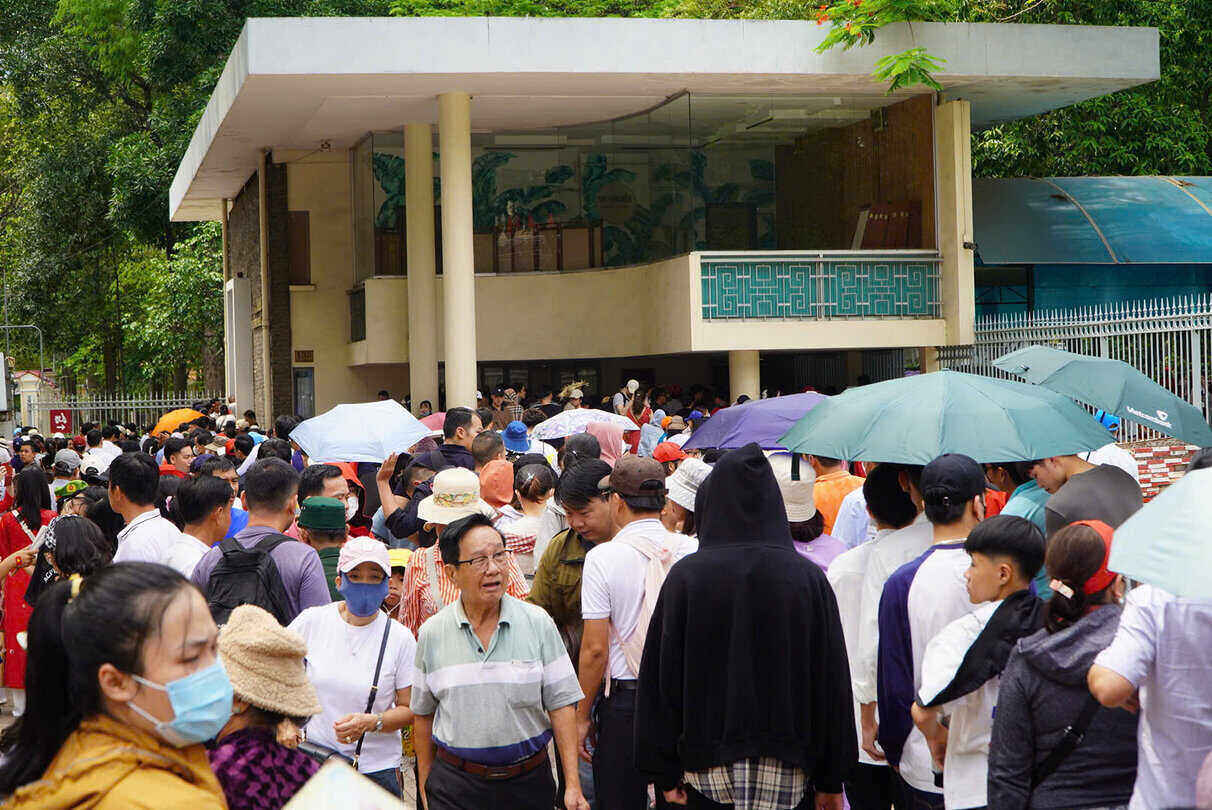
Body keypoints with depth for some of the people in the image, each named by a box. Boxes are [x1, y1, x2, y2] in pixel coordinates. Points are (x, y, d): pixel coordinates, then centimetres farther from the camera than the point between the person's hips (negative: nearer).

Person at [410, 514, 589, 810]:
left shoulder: (537, 623, -2)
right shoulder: (432, 633, 0)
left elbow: (561, 705, -3)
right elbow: (423, 714, 9)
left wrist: (573, 785, -8)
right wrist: (425, 786, 10)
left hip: (528, 783, 0)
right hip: (454, 785, 0)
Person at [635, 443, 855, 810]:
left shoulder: (685, 576, -4)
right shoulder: (809, 578, -2)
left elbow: (662, 677, -3)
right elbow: (832, 682, 0)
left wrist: (665, 772, 4)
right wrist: (830, 780, 8)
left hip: (706, 766, 0)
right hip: (787, 769, 0)